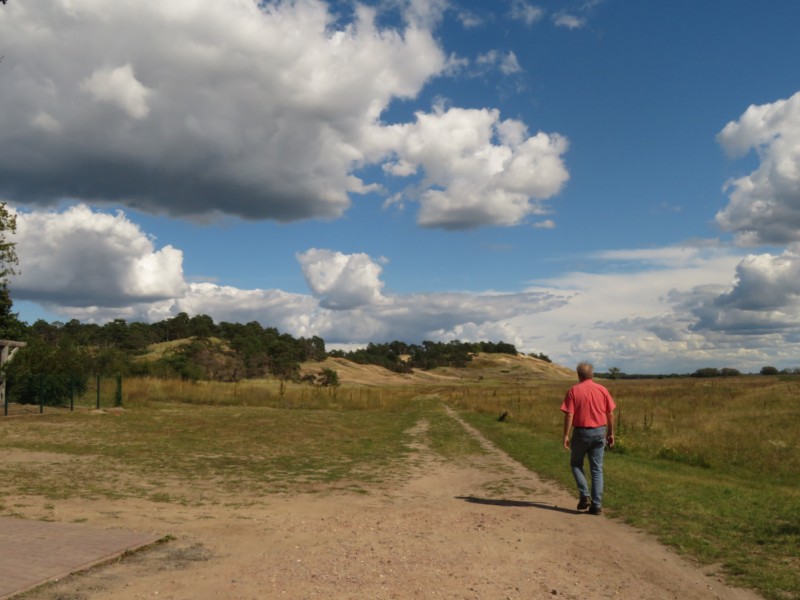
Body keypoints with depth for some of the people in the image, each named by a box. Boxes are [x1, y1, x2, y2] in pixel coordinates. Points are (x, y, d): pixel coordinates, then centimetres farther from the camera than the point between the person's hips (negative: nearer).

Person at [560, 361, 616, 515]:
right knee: (597, 469, 8)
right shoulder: (602, 390, 3)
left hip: (581, 432, -3)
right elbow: (610, 414, 5)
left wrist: (566, 436, -9)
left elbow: (569, 415, -12)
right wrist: (611, 433, 15)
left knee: (576, 464, 17)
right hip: (599, 432, 3)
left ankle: (585, 495, 2)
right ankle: (596, 505, 6)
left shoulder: (574, 391, -7)